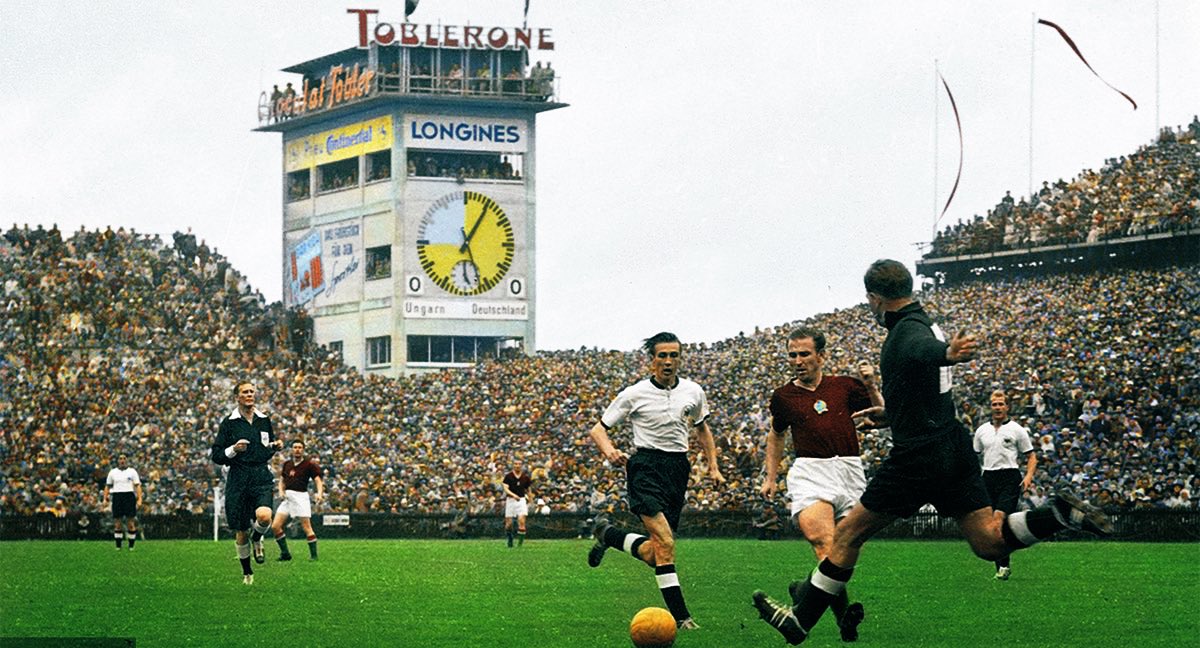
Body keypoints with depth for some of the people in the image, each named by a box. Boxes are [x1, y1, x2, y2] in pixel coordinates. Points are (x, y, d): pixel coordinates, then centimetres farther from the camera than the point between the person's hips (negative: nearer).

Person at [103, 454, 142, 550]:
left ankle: (131, 545, -1)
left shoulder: (132, 472, 8)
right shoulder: (113, 472, 14)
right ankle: (118, 545, 5)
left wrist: (139, 499, -8)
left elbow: (137, 486, 3)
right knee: (117, 522, 0)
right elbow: (108, 486, 17)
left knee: (131, 522, -6)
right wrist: (105, 498, 6)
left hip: (129, 496, -2)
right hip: (117, 497, 2)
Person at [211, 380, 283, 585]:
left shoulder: (264, 420, 9)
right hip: (238, 480, -1)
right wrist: (233, 450, -18)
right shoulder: (229, 422, -1)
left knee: (264, 516, -26)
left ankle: (257, 538, 10)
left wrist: (275, 447, 1)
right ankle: (246, 572, 24)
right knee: (241, 531, 3)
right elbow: (217, 456, -1)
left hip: (262, 478, 1)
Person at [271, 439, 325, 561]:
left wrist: (320, 493, -24)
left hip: (301, 496, -5)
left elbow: (318, 480, -6)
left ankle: (313, 554, 0)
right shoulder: (287, 464, 14)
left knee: (306, 527, -9)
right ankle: (285, 553, 7)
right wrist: (281, 491, 4)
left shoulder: (309, 464, -2)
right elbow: (282, 480, 23)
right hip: (288, 497, 6)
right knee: (275, 526, -3)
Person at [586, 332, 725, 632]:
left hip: (678, 469, 5)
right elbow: (597, 429, 1)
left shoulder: (693, 392, 7)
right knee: (665, 542, -23)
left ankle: (607, 534, 30)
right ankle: (680, 615, -22)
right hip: (646, 467, -5)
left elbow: (701, 427, 26)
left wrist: (713, 466, 17)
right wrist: (610, 451, -20)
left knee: (653, 555, 2)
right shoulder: (635, 394, -4)